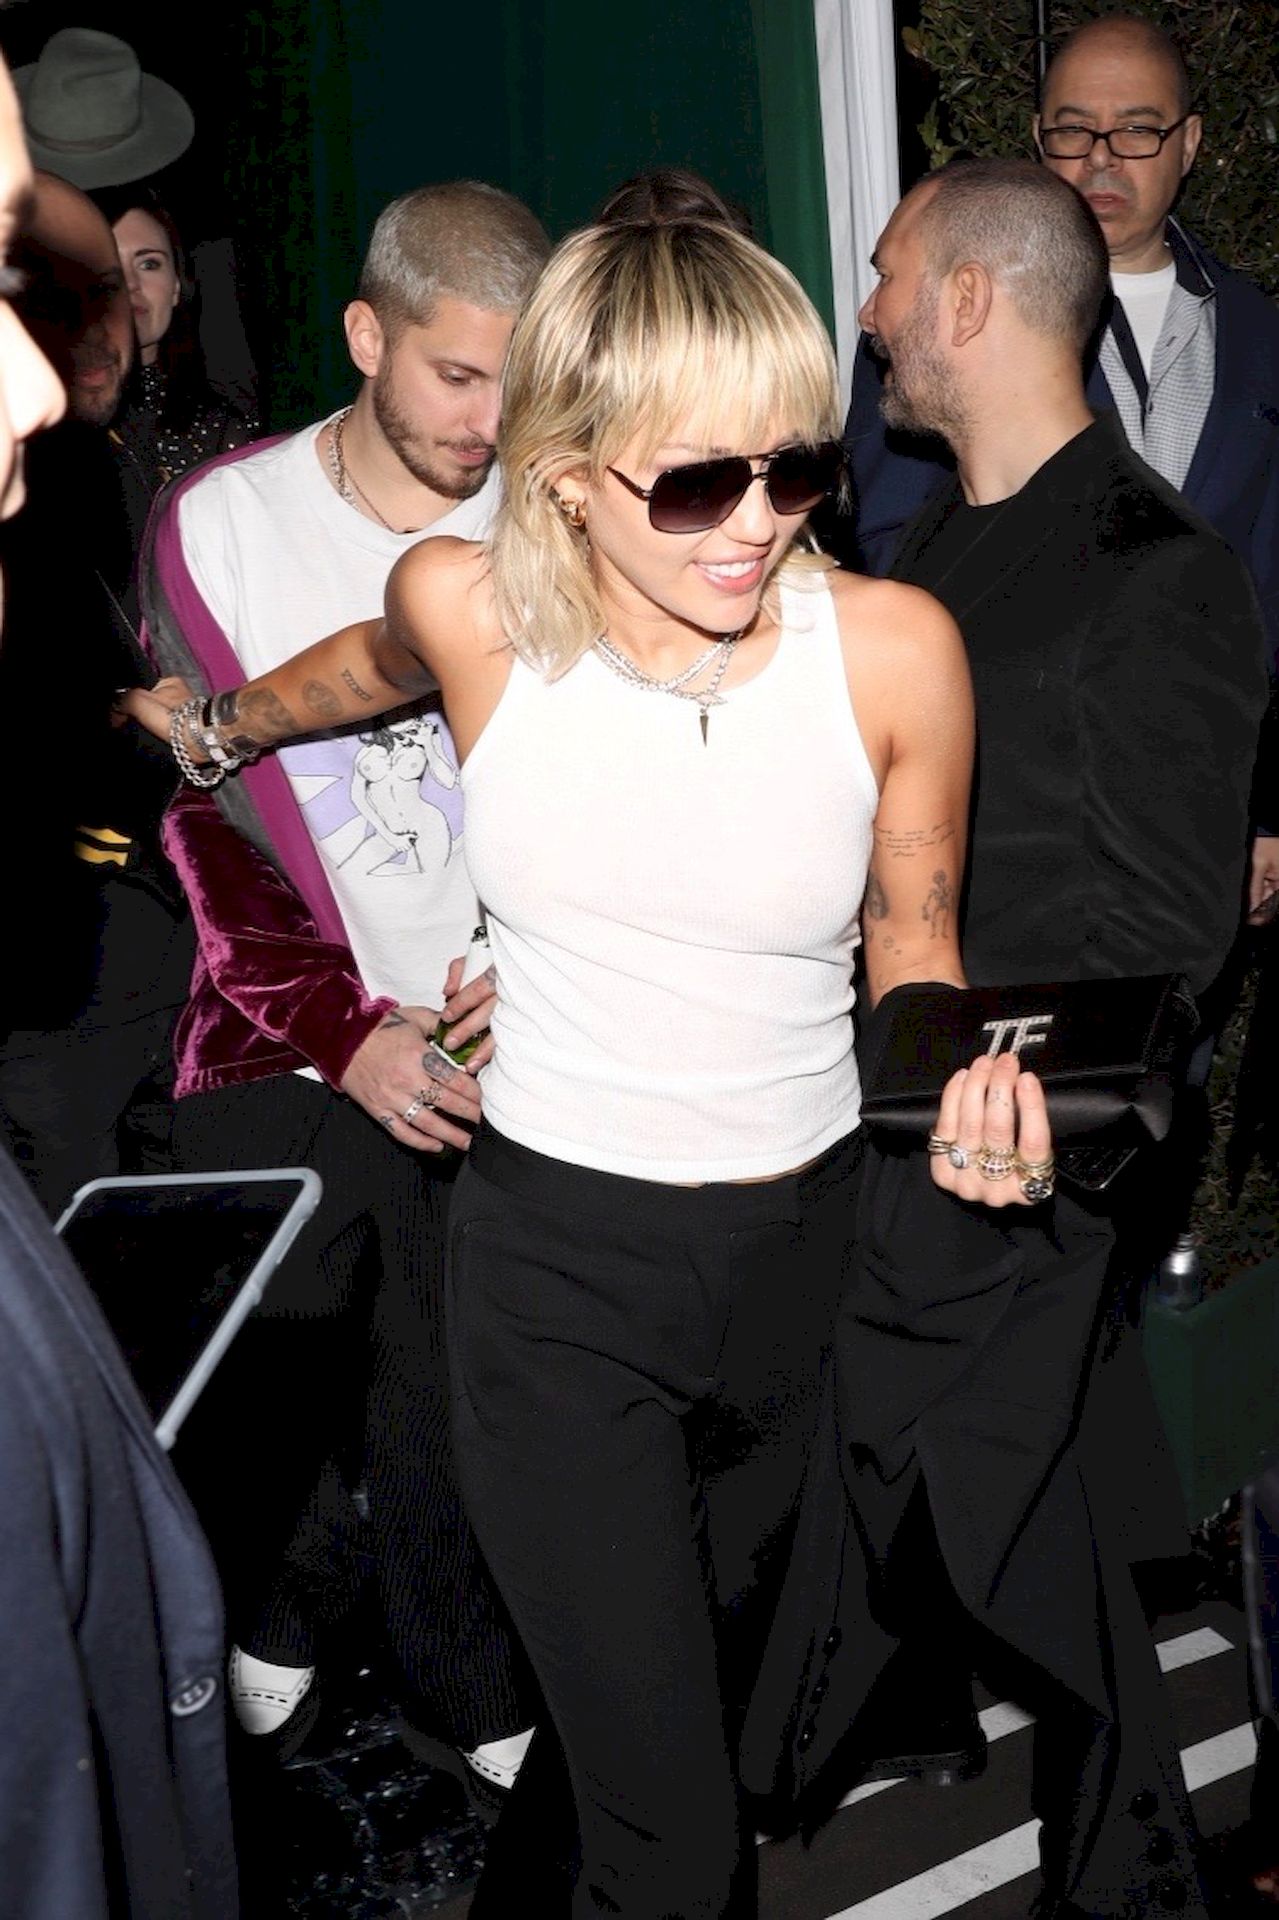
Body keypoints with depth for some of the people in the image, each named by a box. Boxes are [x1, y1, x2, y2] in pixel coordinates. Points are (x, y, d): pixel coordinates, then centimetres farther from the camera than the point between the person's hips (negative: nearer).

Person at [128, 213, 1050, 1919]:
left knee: (726, 1691, 25)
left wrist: (965, 1068, -17)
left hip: (807, 1253, 2)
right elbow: (376, 662, 13)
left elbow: (912, 931, 2)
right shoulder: (471, 607, -13)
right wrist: (216, 724, 29)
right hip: (555, 1263, -1)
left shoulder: (891, 648, -13)